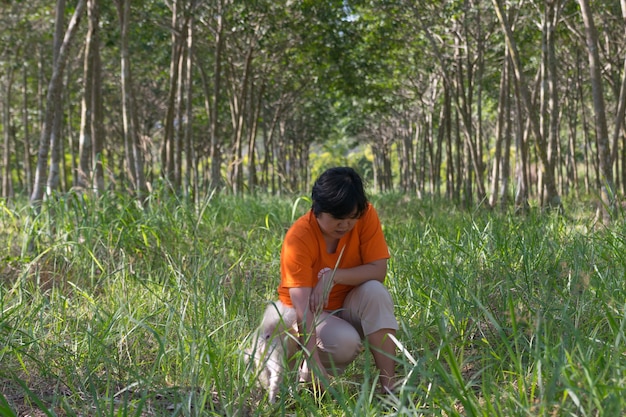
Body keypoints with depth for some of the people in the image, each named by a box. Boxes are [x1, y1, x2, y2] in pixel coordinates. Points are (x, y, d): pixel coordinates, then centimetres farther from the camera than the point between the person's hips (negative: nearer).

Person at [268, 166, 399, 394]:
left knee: (375, 291, -29)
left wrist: (334, 276, -34)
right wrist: (316, 366, -44)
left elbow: (378, 270, -18)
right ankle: (307, 373, -2)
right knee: (345, 341, -34)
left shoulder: (366, 216, -16)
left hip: (348, 307, 4)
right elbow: (303, 307, -34)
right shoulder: (298, 238, -26)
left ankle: (388, 383, -26)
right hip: (312, 313, -3)